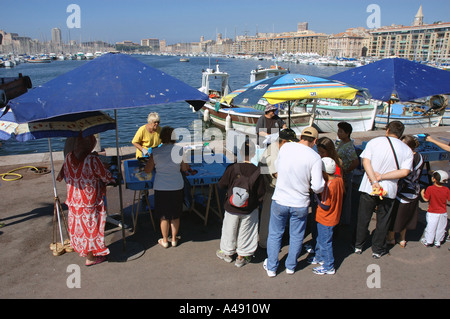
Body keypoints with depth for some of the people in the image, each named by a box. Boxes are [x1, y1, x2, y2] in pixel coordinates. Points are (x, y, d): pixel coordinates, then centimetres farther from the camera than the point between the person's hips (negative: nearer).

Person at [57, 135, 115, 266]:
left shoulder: (68, 158, -4)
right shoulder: (92, 160, -23)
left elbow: (63, 174, 14)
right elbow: (106, 177, -12)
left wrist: (59, 177, 37)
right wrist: (113, 179, 9)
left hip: (73, 200, 6)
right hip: (89, 201, -6)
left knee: (79, 225, 21)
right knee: (90, 227, 8)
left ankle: (82, 250, 39)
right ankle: (91, 257, 21)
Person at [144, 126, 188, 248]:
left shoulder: (155, 152, -12)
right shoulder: (180, 150, -11)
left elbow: (147, 170, -3)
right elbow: (184, 168, 0)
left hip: (161, 187, -1)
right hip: (177, 186, 1)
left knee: (164, 215, 14)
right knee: (175, 215, 18)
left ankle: (165, 241, 27)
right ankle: (174, 239, 31)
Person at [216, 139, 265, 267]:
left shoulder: (232, 168, -16)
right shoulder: (258, 171, -13)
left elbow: (221, 185, -6)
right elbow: (261, 192, -5)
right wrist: (256, 204, 12)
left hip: (231, 208, 0)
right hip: (249, 209, 0)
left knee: (230, 230, 19)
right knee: (245, 232, 16)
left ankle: (227, 253, 37)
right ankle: (241, 257, 28)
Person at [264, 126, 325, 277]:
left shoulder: (285, 147, -6)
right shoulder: (315, 157, -14)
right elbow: (317, 187, -17)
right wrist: (322, 182, 4)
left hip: (280, 201, 1)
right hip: (300, 204, -1)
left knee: (275, 234, 18)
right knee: (296, 236, 20)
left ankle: (271, 267, 29)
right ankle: (291, 266, 38)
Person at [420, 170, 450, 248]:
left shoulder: (430, 188, -19)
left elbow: (426, 199, -14)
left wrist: (422, 193, 3)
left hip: (432, 213, -3)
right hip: (443, 213, 3)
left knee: (430, 227, 9)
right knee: (440, 228, 16)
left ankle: (427, 242, 21)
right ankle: (438, 242, 28)